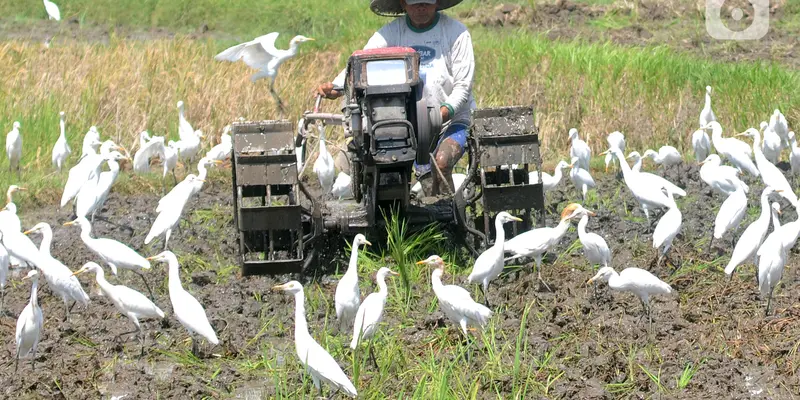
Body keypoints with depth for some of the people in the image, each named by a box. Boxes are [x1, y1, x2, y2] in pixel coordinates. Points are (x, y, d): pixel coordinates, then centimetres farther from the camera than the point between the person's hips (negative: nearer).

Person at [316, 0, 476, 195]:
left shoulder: (456, 32, -6)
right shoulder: (391, 32, 0)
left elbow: (463, 85, -10)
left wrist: (444, 112, -30)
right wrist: (335, 88, -34)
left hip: (454, 119, -3)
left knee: (441, 162, -29)